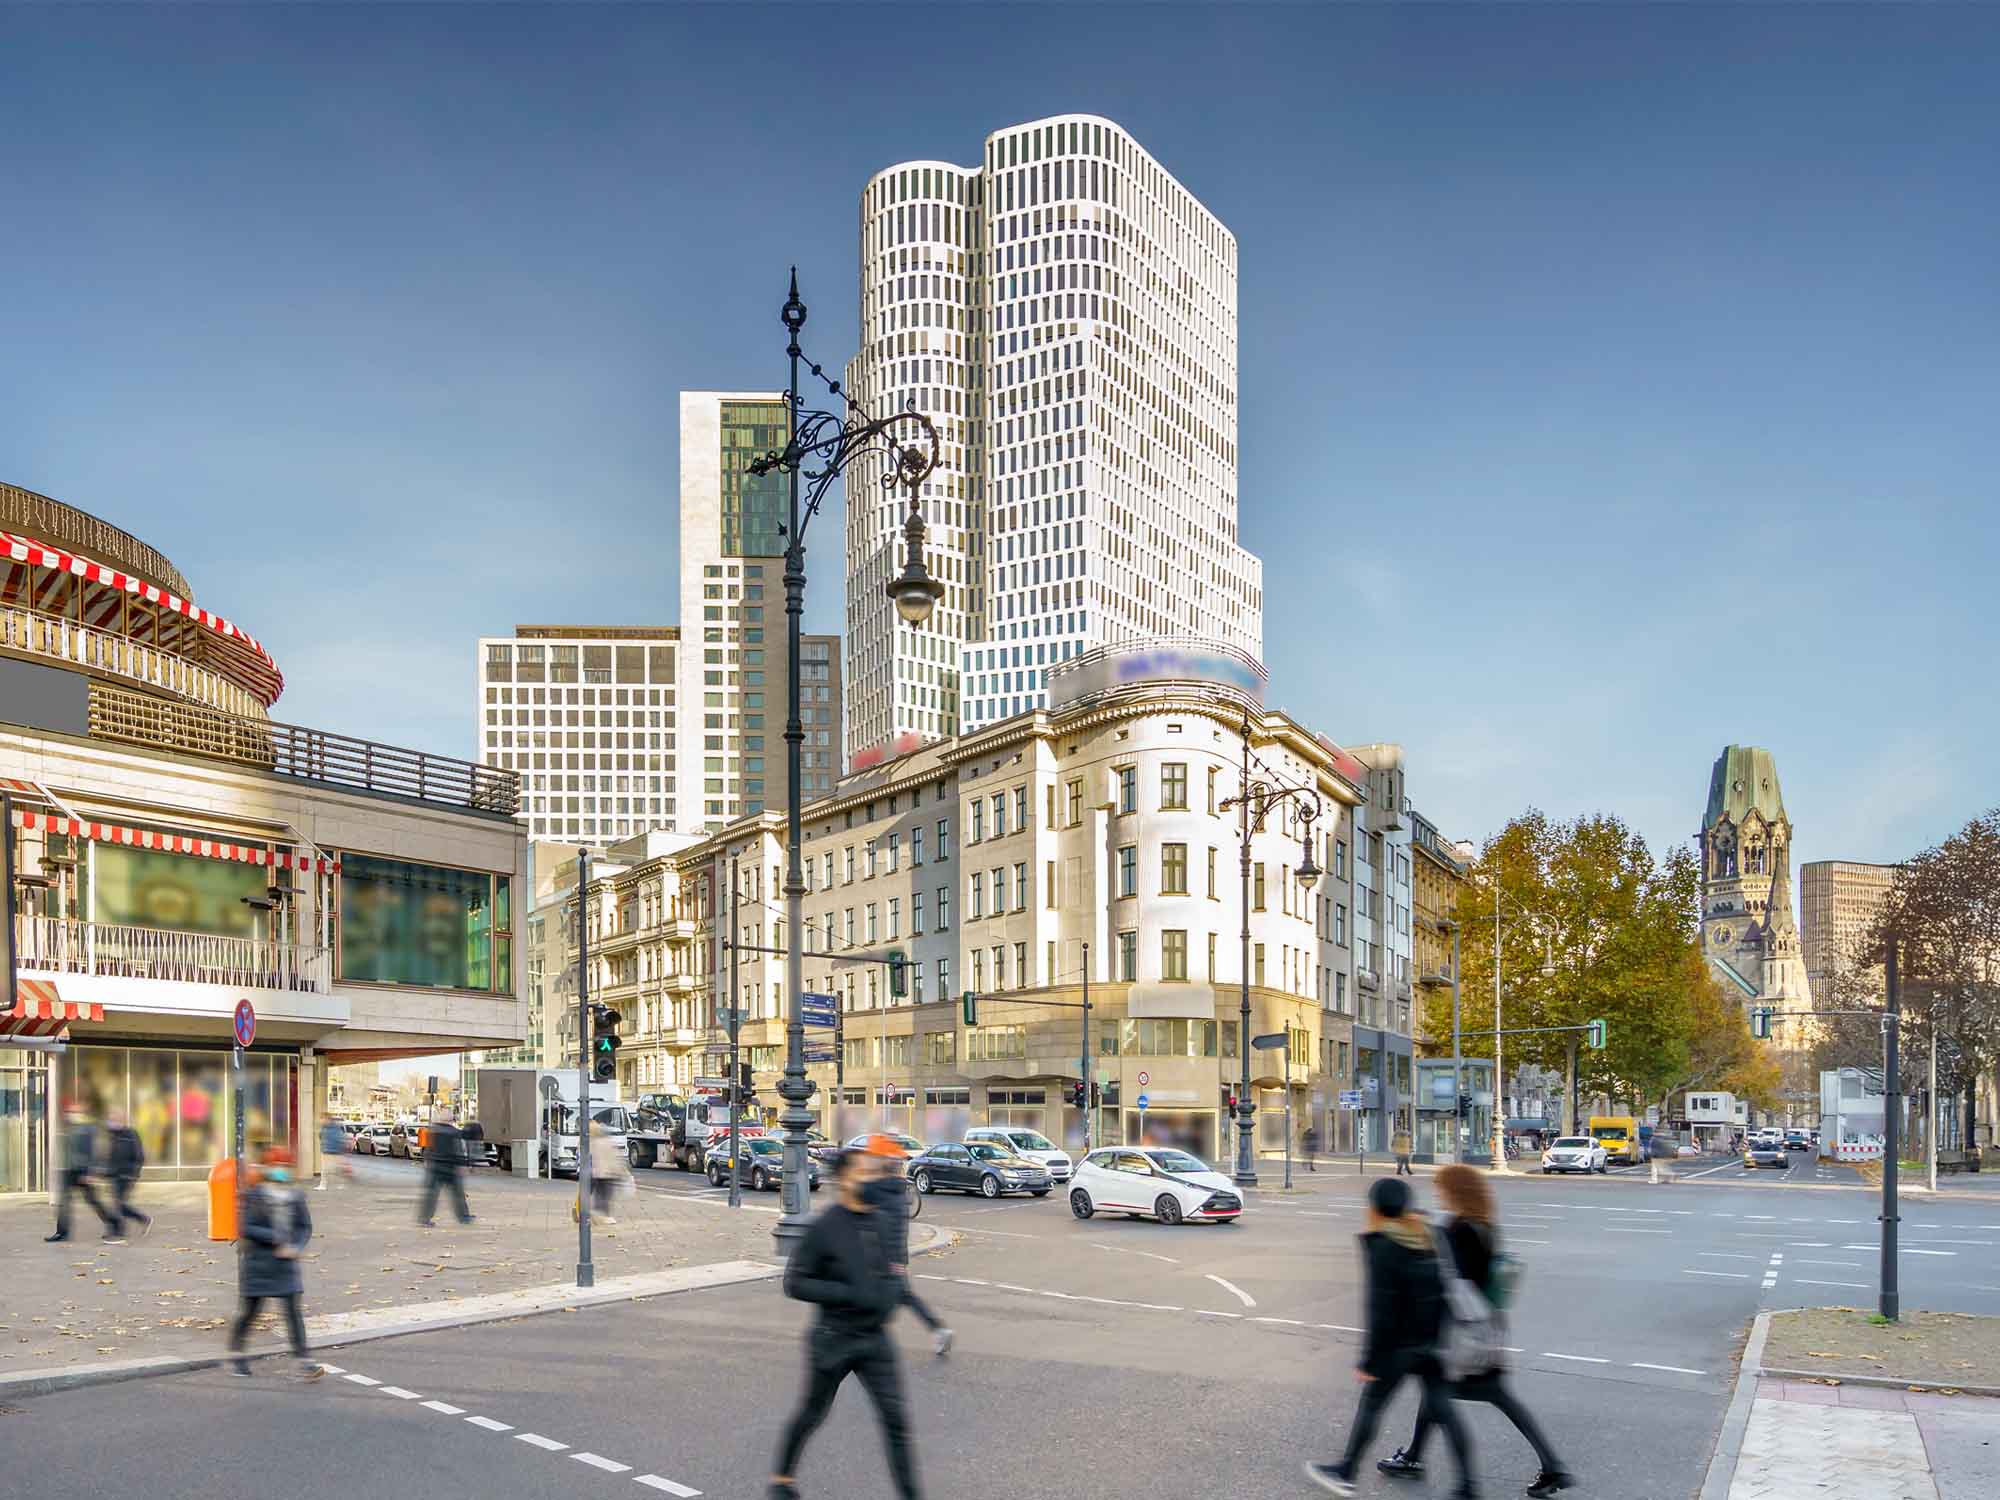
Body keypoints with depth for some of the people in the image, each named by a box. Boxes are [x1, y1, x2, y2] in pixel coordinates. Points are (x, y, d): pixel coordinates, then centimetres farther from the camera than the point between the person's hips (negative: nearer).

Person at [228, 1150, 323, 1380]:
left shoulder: (295, 1197, 5)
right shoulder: (254, 1196, -8)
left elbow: (305, 1227, 10)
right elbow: (245, 1228, -14)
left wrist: (295, 1247, -8)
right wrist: (276, 1238, -19)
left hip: (286, 1264, 3)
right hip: (258, 1263, -3)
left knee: (294, 1312, -3)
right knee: (250, 1310, 9)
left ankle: (304, 1361, -7)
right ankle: (235, 1355, 32)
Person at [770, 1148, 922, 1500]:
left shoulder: (881, 1221, 1)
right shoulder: (824, 1228, -16)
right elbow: (794, 1283, -16)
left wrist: (892, 1292, 1)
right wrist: (849, 1293, -23)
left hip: (874, 1339, 4)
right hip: (833, 1340, -4)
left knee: (896, 1418, -3)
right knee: (812, 1414, 15)